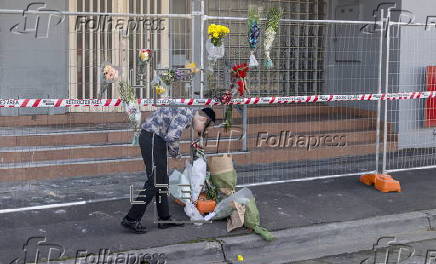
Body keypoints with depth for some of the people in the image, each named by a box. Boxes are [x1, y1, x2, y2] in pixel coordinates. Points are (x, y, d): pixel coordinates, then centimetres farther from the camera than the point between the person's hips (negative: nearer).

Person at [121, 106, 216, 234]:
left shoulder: (188, 112, 15)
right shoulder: (186, 115, -17)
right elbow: (172, 137, -28)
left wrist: (173, 152, 10)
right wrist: (176, 153, -10)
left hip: (156, 139, 11)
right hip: (151, 138, -11)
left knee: (163, 180, 13)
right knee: (154, 182, -9)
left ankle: (164, 218, 19)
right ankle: (131, 219, -5)